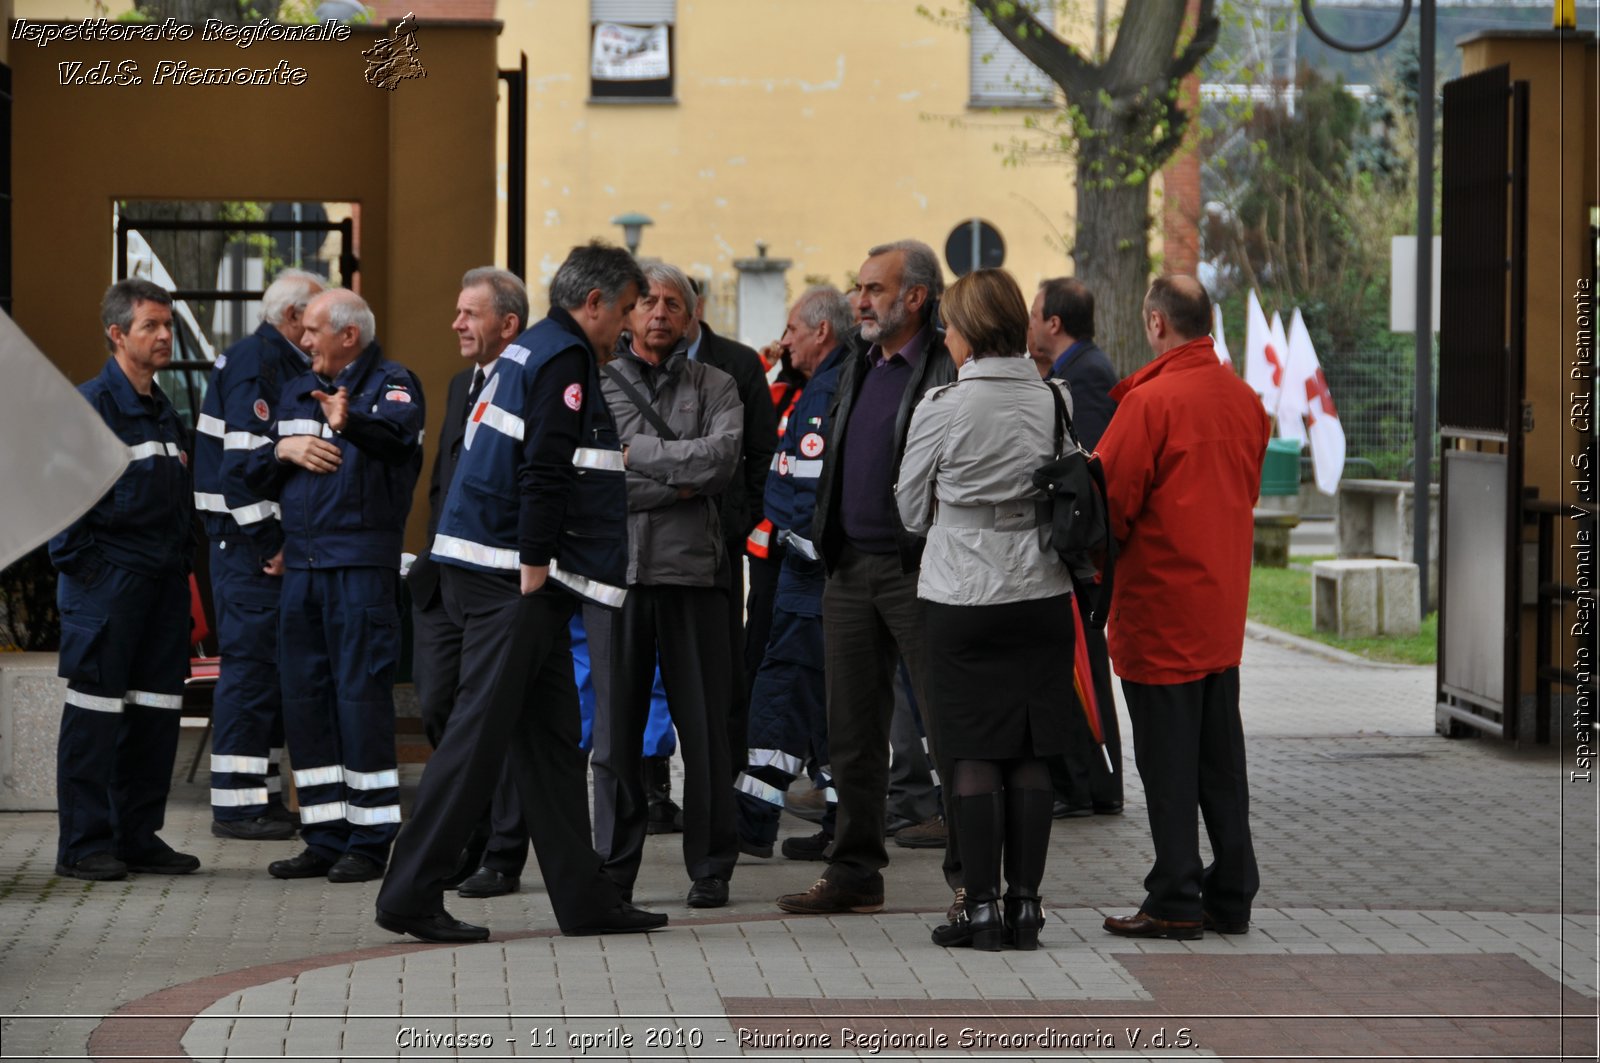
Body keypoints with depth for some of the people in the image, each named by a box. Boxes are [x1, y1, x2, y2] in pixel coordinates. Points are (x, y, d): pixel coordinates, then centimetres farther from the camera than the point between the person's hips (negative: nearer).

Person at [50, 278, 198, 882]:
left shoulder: (165, 413, 17)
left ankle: (138, 837, 15)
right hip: (108, 582, -8)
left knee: (156, 712, 8)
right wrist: (78, 562, -13)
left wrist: (182, 561, 16)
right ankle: (83, 846, -1)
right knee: (96, 713, -5)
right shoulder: (90, 405, -8)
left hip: (164, 583, 8)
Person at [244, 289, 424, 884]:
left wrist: (351, 422, -48)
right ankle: (325, 839, 15)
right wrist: (285, 449, -2)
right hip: (302, 562, 7)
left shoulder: (391, 384, -4)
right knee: (304, 697, 7)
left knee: (361, 695, -8)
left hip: (363, 563, -7)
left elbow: (397, 432, -27)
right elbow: (255, 473, 20)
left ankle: (369, 842, -2)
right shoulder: (296, 393, 19)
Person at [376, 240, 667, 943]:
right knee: (480, 731, -8)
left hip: (501, 572, 10)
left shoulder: (533, 349, 19)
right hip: (507, 575, -10)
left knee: (551, 735, 11)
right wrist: (533, 572, -19)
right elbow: (542, 475, -20)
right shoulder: (564, 358, -11)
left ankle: (584, 897, 14)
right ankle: (412, 896, -5)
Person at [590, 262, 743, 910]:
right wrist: (684, 481, -6)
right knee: (615, 723, 2)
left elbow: (722, 456, -9)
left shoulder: (715, 387, 11)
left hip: (694, 567, 0)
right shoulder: (598, 384, 9)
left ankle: (711, 868, 10)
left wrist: (640, 456, -7)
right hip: (617, 566, 0)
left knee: (705, 723, 1)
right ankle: (613, 870, 10)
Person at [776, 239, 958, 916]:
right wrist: (827, 541, 16)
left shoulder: (953, 370, -10)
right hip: (850, 569, 8)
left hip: (918, 572, -8)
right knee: (852, 732, 11)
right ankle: (855, 872, 18)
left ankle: (970, 875, 4)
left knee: (948, 728, -2)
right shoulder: (858, 367, 16)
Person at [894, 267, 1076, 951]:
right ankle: (1025, 905, 8)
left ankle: (982, 906, 1)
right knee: (1031, 755, 7)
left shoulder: (941, 408, -9)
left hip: (963, 594, -3)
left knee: (974, 757, 2)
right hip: (1043, 589, 3)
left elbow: (912, 509, 3)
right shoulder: (1057, 400, 0)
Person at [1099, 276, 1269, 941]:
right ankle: (1230, 895, 16)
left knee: (1167, 760, -1)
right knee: (1221, 757, 12)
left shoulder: (1150, 401, -16)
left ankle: (1175, 904, 1)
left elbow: (1111, 498, -13)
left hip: (1160, 605, -7)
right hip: (1224, 607, 7)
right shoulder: (1244, 399, 7)